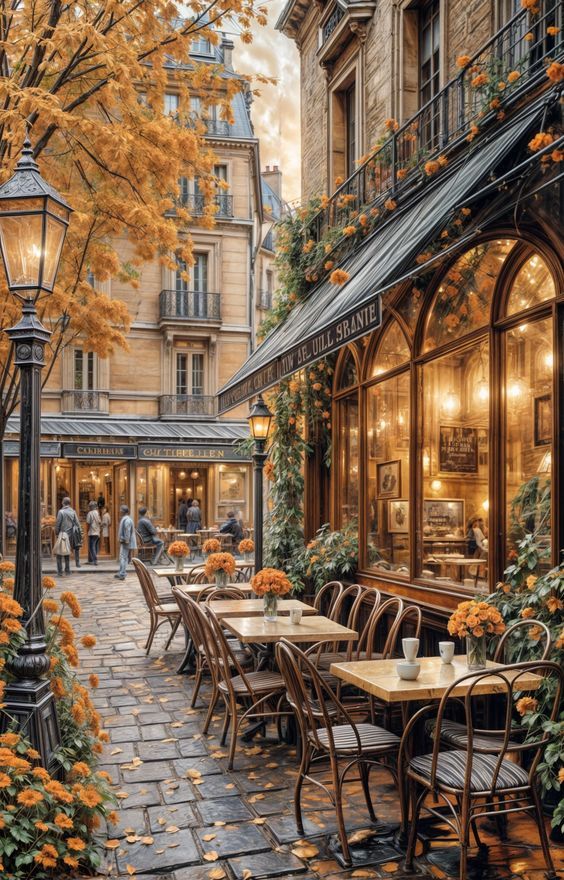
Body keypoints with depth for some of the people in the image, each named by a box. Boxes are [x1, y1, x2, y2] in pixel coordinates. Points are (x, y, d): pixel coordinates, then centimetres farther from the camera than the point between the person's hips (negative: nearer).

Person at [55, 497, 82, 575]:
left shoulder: (61, 512, -9)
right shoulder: (73, 512, 2)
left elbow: (58, 524, -9)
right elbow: (77, 523, 3)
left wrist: (56, 533, 3)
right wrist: (80, 533, 9)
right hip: (70, 535, 4)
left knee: (59, 553, 4)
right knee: (67, 553, 13)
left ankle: (59, 570, 0)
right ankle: (67, 570, 13)